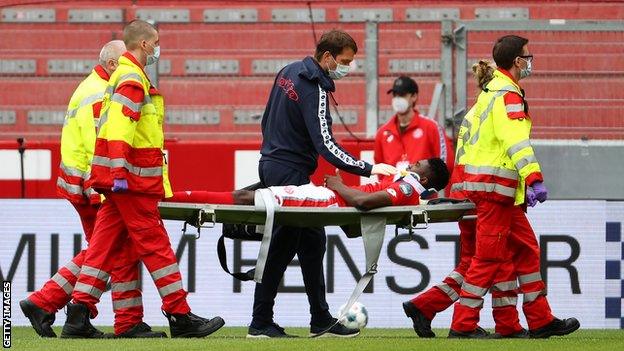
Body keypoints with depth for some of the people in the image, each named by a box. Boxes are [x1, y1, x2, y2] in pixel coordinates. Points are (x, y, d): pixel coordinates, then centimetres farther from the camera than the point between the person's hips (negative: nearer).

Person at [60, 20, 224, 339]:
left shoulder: (124, 76, 23)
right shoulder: (132, 79, -11)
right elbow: (119, 127, -22)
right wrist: (119, 170, -29)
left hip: (120, 179, 10)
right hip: (132, 180, -10)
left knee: (105, 244, 5)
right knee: (155, 244, -6)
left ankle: (79, 317, 0)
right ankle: (180, 317, -4)